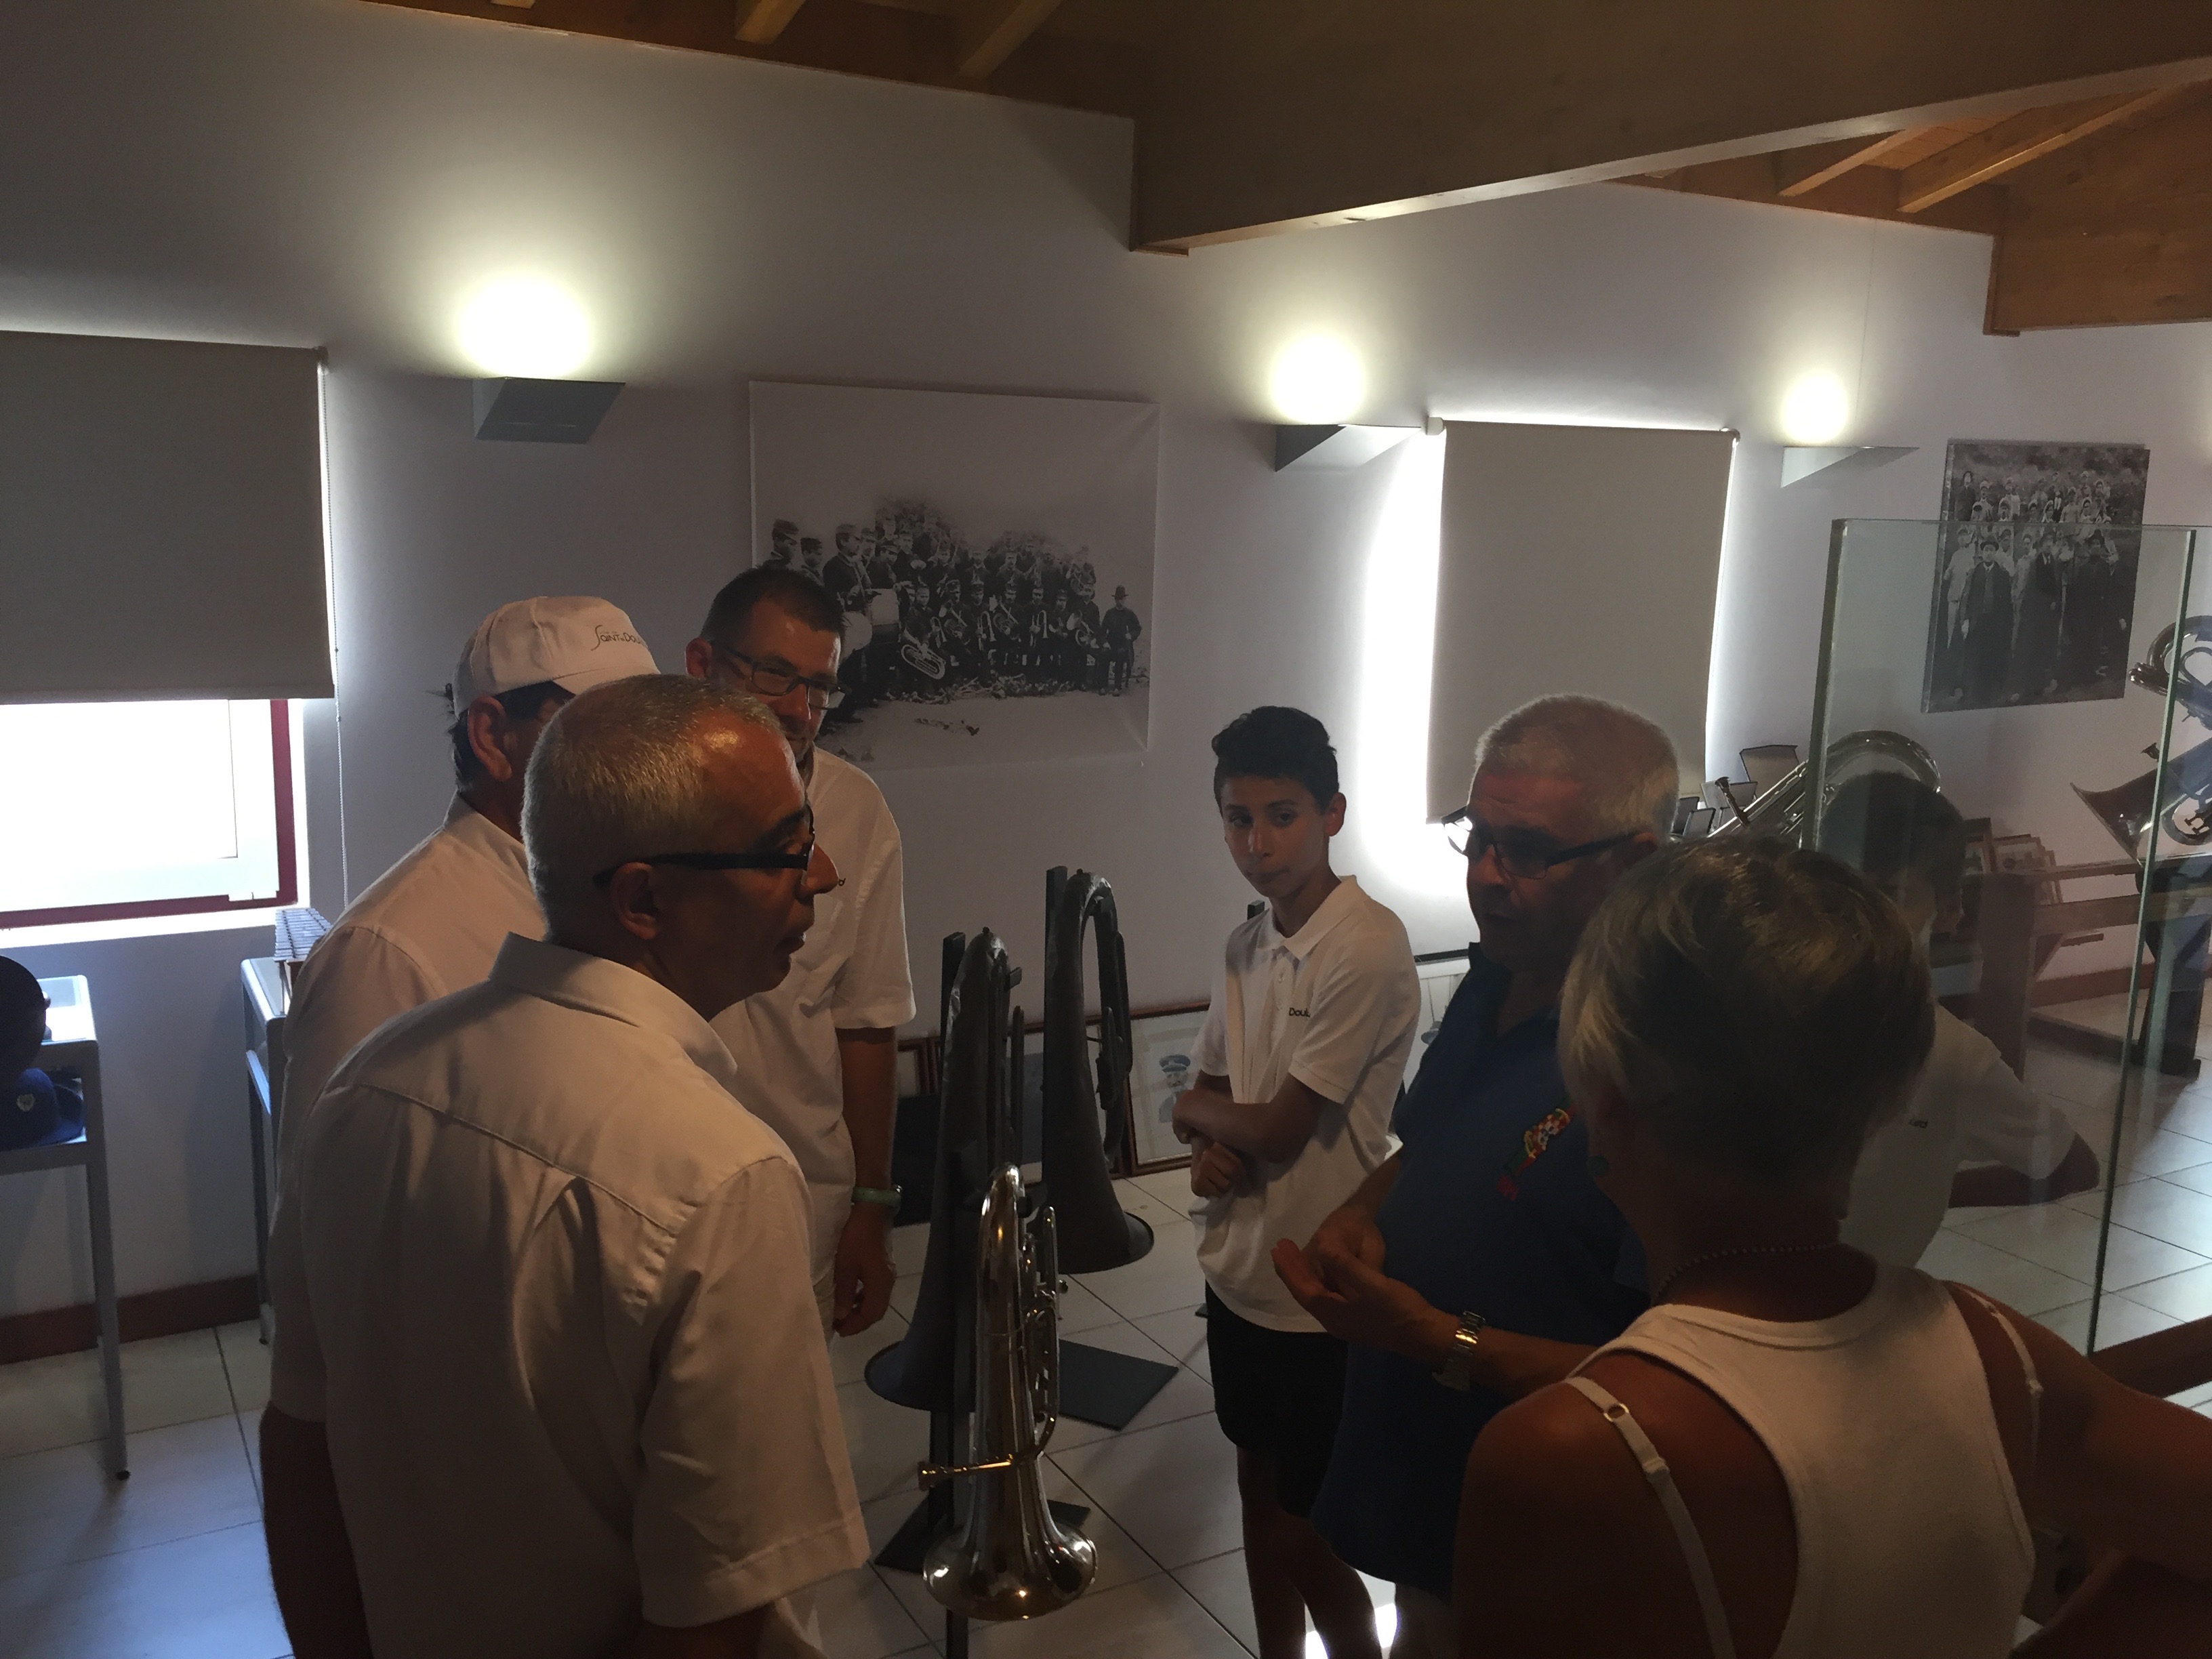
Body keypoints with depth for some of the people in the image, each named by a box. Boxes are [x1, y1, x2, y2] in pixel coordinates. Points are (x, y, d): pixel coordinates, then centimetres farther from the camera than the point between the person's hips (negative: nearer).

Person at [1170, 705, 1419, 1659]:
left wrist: (1197, 1109, -2)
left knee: (1308, 1529, 9)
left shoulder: (1367, 948, -22)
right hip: (1240, 1272, 7)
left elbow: (1279, 1126, -22)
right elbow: (1204, 1100, 11)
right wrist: (1207, 1147, -12)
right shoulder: (1246, 948, 3)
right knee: (1261, 1490, 22)